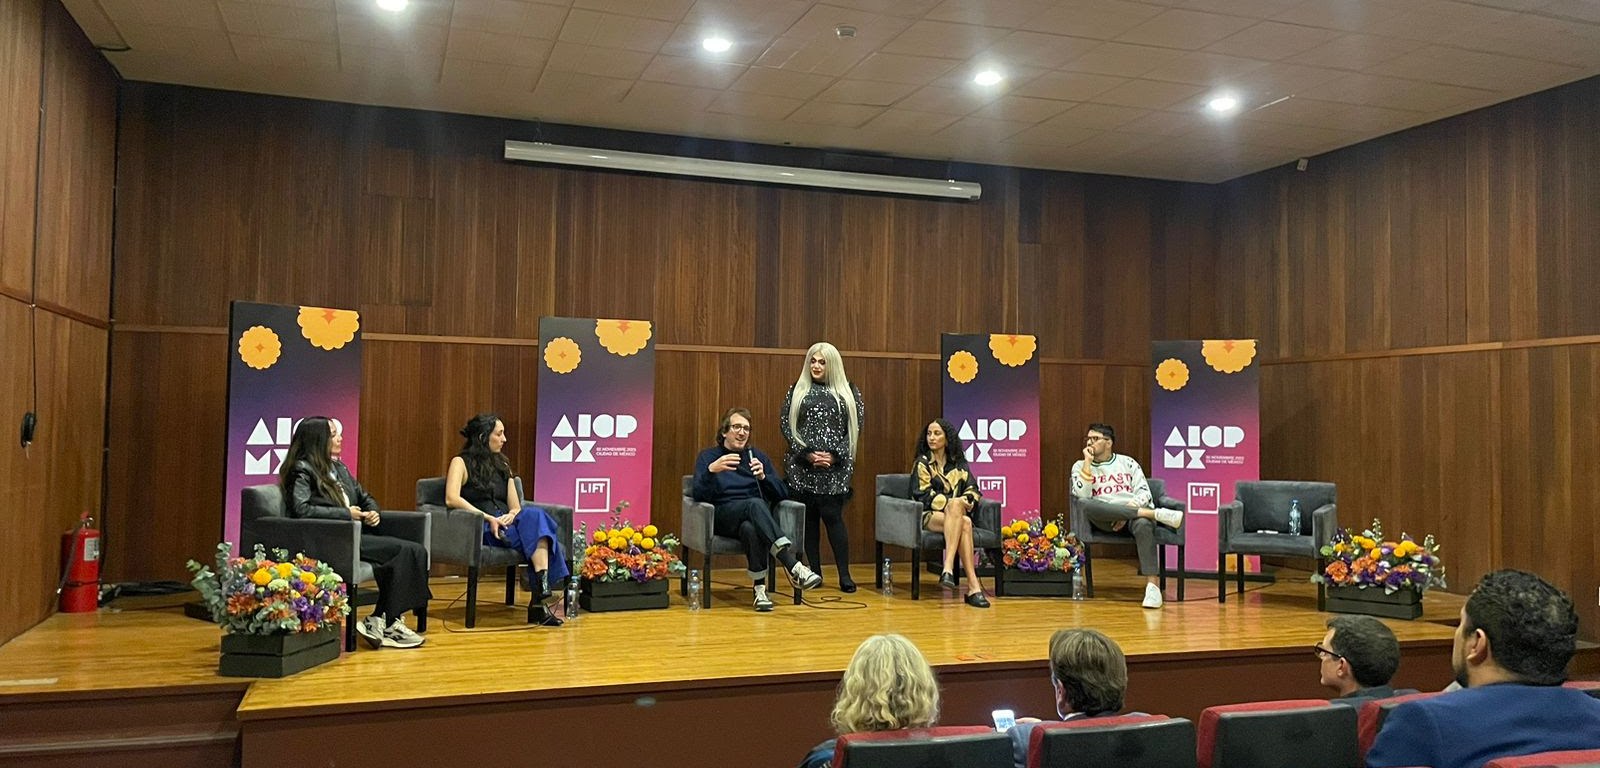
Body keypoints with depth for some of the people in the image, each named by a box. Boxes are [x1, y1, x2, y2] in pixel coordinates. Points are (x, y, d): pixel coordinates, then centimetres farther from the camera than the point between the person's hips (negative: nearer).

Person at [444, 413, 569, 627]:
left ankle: (540, 596, -43)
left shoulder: (502, 465, 24)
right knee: (538, 529, -31)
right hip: (481, 529, -5)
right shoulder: (461, 462, 6)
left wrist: (511, 515, -9)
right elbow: (451, 499, -12)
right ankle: (539, 597, -40)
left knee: (535, 515, -32)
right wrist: (488, 518, -20)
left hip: (505, 524, 5)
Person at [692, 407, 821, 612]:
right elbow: (699, 495, -5)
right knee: (755, 504, -38)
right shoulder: (708, 457, 12)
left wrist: (763, 476, -8)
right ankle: (794, 567, -52)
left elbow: (782, 494, 11)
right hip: (723, 517, -3)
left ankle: (760, 588, -41)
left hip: (754, 517, 3)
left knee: (751, 529, -38)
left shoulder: (757, 456, 21)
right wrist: (711, 470, -23)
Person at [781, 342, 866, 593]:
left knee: (832, 516, -7)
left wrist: (835, 455, -10)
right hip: (801, 466, 2)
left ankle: (845, 575, -1)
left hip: (835, 468, -1)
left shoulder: (848, 391, 6)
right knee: (808, 518, 3)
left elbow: (855, 426, 2)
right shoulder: (797, 390, 7)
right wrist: (807, 454, -9)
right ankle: (814, 572, 12)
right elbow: (785, 424, 2)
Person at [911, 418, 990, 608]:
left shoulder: (958, 464, 18)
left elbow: (973, 489, 12)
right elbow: (924, 495, -5)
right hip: (929, 515, -3)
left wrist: (967, 500, -13)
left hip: (956, 513, 3)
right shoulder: (922, 463, 6)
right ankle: (973, 585, -43)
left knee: (963, 519, -36)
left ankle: (948, 568, -47)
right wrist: (956, 502, -15)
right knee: (964, 523, -35)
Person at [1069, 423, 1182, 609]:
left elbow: (1144, 493, 6)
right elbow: (1082, 496, -2)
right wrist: (1088, 462, -3)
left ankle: (1152, 585, -44)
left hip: (1135, 510, 0)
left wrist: (1127, 510, -12)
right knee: (1089, 508, -36)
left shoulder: (1127, 462, 17)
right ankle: (1156, 514, -35)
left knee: (1143, 525, -37)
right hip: (1106, 518, 0)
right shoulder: (1080, 466, 16)